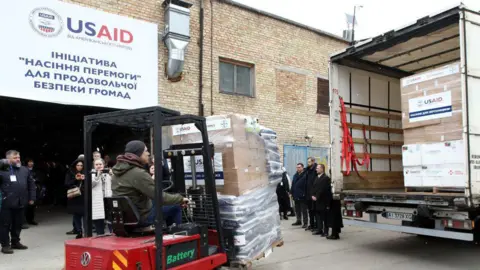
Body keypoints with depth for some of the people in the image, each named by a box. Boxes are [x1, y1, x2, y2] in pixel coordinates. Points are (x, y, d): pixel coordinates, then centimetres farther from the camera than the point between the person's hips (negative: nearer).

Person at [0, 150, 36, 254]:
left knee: (18, 224, 14)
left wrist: (31, 198, 10)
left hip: (20, 203, 5)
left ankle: (15, 242, 28)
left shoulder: (25, 170, 10)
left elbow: (31, 184, 14)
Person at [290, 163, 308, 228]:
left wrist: (305, 194, -18)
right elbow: (293, 185, 14)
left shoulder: (305, 175, -12)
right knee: (297, 210, 17)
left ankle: (305, 223, 7)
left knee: (304, 210, 0)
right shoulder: (295, 175, 11)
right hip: (296, 195, 7)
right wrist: (291, 193, 9)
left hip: (302, 196, -7)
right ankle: (298, 221, 29)